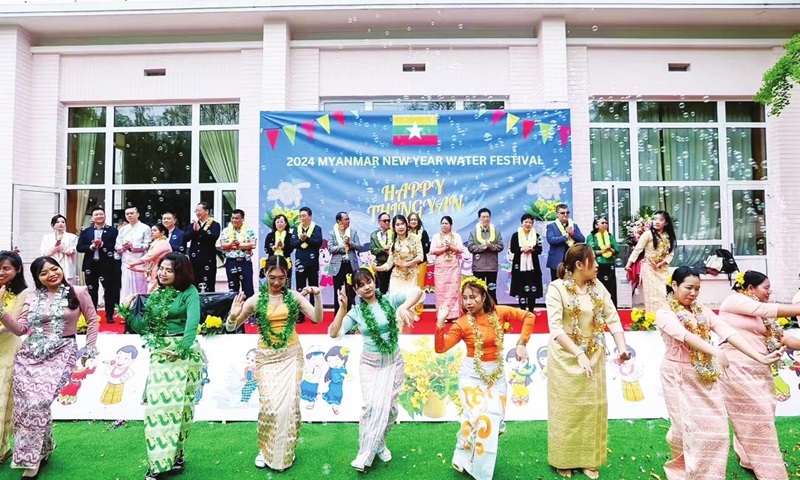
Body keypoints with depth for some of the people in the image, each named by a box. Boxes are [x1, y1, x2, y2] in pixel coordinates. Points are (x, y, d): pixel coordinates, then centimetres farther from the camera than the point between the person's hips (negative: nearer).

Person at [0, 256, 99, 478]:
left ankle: (32, 457, 0)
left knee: (39, 401, -17)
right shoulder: (33, 296, 9)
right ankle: (38, 452, 17)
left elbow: (92, 320, 6)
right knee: (26, 402, -6)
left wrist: (90, 347, 1)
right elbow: (20, 328, 4)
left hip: (62, 353, -3)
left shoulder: (78, 292, 0)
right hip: (30, 353, 4)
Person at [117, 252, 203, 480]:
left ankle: (177, 455, 17)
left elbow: (193, 321, -19)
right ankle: (159, 462, 11)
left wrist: (182, 349, -29)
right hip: (159, 355, 5)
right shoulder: (155, 295, 12)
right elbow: (143, 328, 11)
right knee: (157, 404, 2)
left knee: (179, 404, 2)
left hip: (185, 353, -5)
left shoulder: (189, 292, -5)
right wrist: (127, 310, 1)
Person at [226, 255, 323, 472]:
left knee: (289, 403, -1)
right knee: (270, 403, -6)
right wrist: (233, 315, -23)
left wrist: (317, 296, -19)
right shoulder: (256, 300, -5)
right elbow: (231, 328, 0)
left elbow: (318, 318, -3)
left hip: (291, 355, 1)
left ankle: (285, 452, 19)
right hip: (267, 357, 0)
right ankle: (265, 449, 19)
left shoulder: (294, 296, -3)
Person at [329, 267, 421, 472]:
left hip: (393, 361, 1)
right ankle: (365, 453, 4)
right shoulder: (356, 312, -7)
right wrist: (342, 308, -25)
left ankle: (380, 444, 32)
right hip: (370, 363, 0)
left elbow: (417, 291, -25)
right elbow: (334, 333, -14)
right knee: (371, 405, -11)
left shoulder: (390, 299, -11)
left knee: (389, 406, 8)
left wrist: (403, 308, -44)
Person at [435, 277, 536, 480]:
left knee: (494, 419, 1)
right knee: (479, 416, -16)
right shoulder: (462, 323, -11)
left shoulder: (499, 312, -7)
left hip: (496, 374, 3)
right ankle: (464, 458, 8)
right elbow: (440, 348, -14)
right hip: (471, 373, -2)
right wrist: (440, 322, -25)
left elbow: (528, 316, -1)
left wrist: (522, 343, -8)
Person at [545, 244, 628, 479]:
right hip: (566, 357, -5)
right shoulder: (557, 288, -17)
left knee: (592, 408, 13)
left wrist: (622, 347, -20)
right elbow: (555, 328, -23)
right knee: (567, 409, 7)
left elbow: (613, 318, -5)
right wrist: (579, 354, -31)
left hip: (594, 355, 5)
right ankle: (564, 461, 26)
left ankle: (588, 460, 29)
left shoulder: (598, 286, -1)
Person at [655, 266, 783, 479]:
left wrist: (761, 357, -19)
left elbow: (729, 333, -7)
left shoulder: (703, 311, 5)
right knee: (689, 426, 1)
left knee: (715, 428, 3)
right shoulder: (664, 314, -11)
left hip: (705, 376, 5)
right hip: (679, 376, -5)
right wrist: (716, 351, -45)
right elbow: (685, 336, -29)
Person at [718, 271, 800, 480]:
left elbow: (780, 337, 11)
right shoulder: (734, 300, -6)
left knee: (758, 417, 13)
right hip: (738, 368, -8)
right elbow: (769, 310, -16)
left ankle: (749, 459, 29)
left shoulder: (761, 315, 18)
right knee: (755, 417, -4)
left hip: (759, 370, 8)